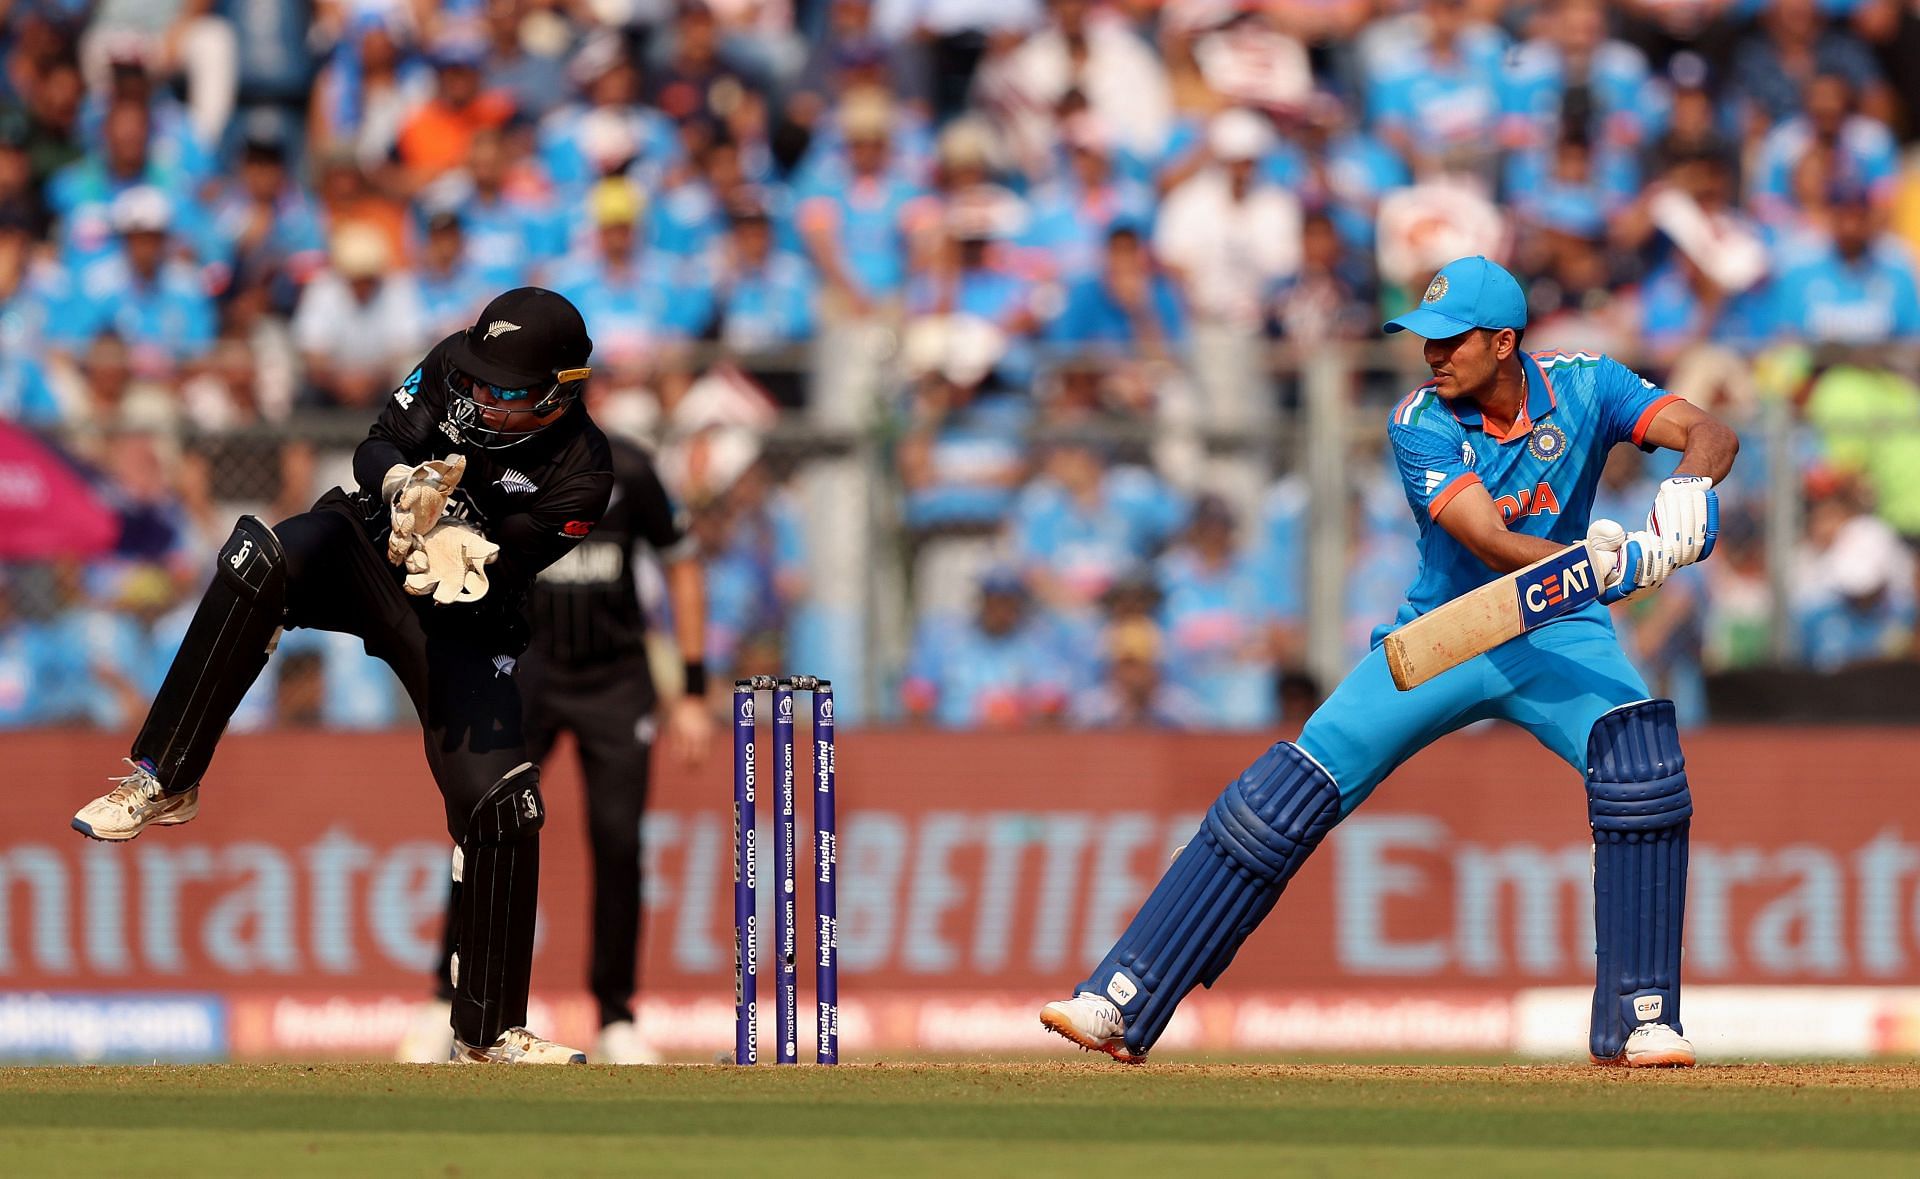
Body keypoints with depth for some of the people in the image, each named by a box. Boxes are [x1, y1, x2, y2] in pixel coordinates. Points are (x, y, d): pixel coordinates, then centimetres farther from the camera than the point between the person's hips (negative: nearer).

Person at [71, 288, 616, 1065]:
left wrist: (462, 557, -42)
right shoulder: (454, 366, -12)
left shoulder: (581, 474, -19)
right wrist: (404, 482, -32)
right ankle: (164, 781, -28)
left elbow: (506, 569, -20)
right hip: (368, 547, 1)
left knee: (501, 808, -11)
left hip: (463, 622, -1)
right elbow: (377, 448, -10)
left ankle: (488, 1032, 6)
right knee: (266, 559, -34)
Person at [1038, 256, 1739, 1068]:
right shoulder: (1422, 424, -17)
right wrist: (1615, 564, -44)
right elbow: (1489, 542, -30)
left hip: (1558, 636, 1)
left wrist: (1686, 490, -44)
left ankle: (1638, 1022, -18)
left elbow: (1711, 435, -20)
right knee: (1283, 800, -11)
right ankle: (1121, 1005, -7)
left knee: (1643, 763, -28)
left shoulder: (1584, 388, -11)